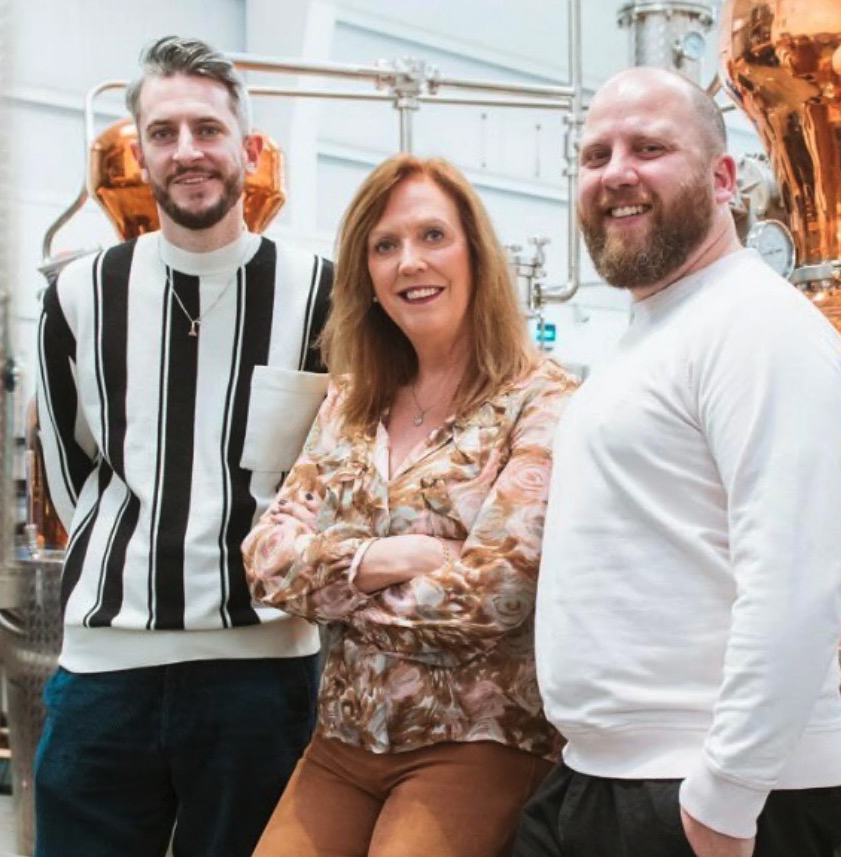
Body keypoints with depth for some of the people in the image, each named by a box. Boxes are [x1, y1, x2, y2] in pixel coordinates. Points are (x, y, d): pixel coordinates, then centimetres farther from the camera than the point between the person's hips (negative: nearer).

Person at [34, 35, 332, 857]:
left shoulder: (317, 292, -1)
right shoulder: (82, 294, 5)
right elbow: (67, 458, 15)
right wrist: (125, 564, 9)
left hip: (262, 658, -1)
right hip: (103, 659, 2)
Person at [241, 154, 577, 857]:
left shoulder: (541, 403, -9)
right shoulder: (351, 403, 8)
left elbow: (492, 593, -18)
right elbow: (268, 558, 1)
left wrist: (333, 578, -7)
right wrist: (389, 557, -15)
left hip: (477, 742, -5)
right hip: (345, 737, 5)